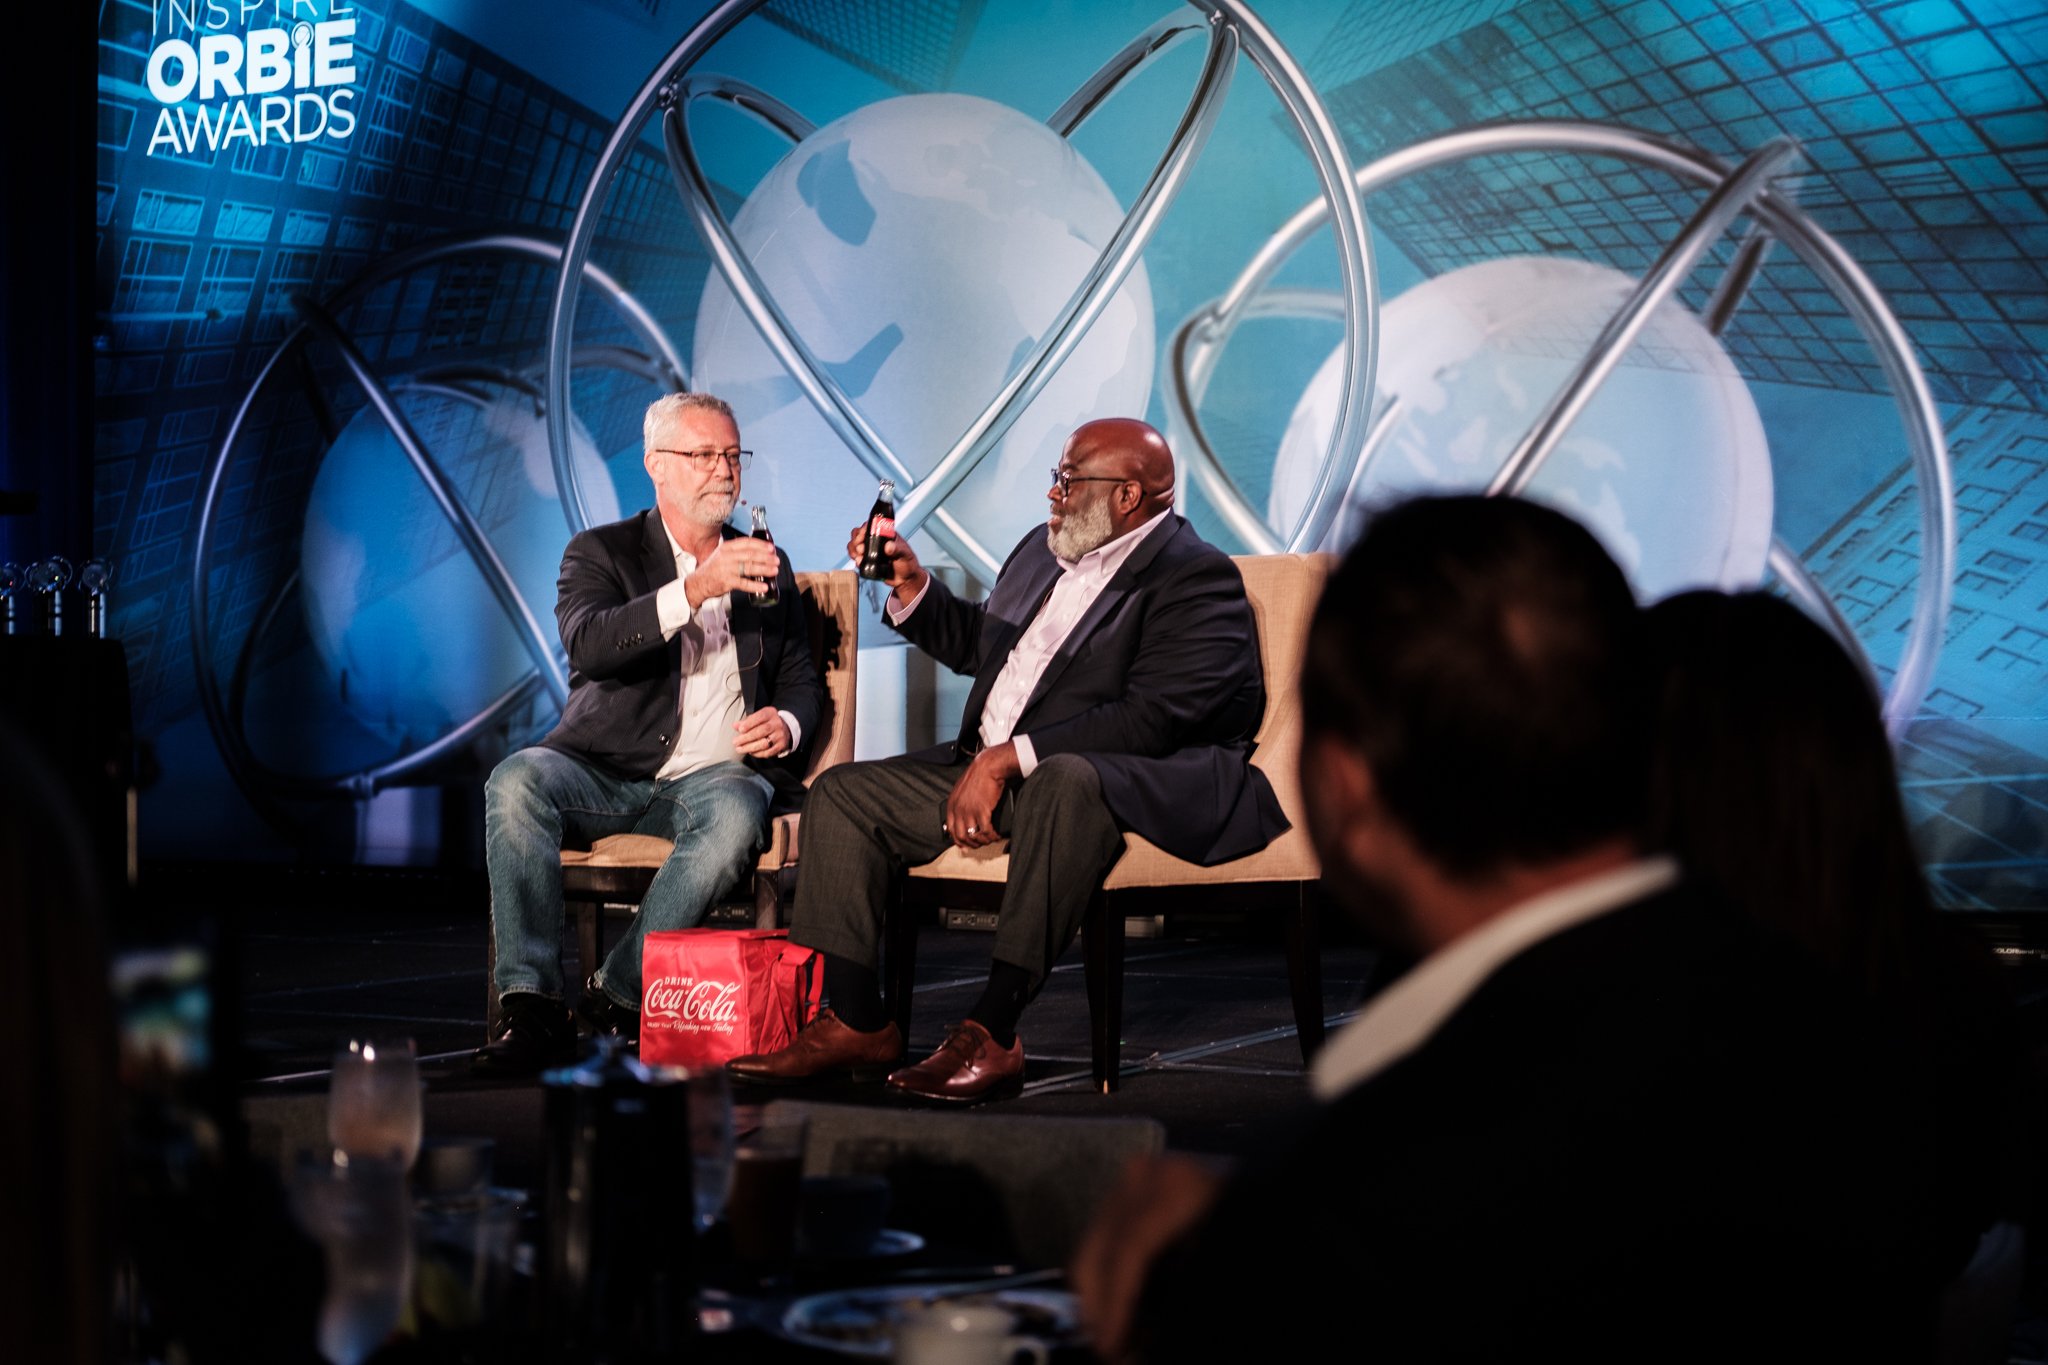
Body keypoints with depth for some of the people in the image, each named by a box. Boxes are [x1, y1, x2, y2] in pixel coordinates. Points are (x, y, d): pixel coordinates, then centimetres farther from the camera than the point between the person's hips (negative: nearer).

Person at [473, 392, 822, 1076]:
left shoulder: (766, 566, 19)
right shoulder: (600, 552, 8)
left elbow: (802, 680, 19)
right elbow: (587, 644, -14)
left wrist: (785, 725, -6)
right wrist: (695, 590, -27)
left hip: (711, 775, 1)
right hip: (604, 772, -1)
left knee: (736, 811, -35)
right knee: (516, 781, -32)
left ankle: (620, 992, -24)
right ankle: (531, 1002, -32)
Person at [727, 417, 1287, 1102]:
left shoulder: (1198, 579, -12)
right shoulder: (1044, 550, 16)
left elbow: (1150, 718, -23)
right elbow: (976, 643, 31)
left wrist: (1007, 759, -24)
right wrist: (912, 586, 13)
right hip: (990, 768, 9)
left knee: (1067, 779, -42)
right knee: (841, 794, 0)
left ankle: (992, 1031, -36)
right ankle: (852, 1021, -4)